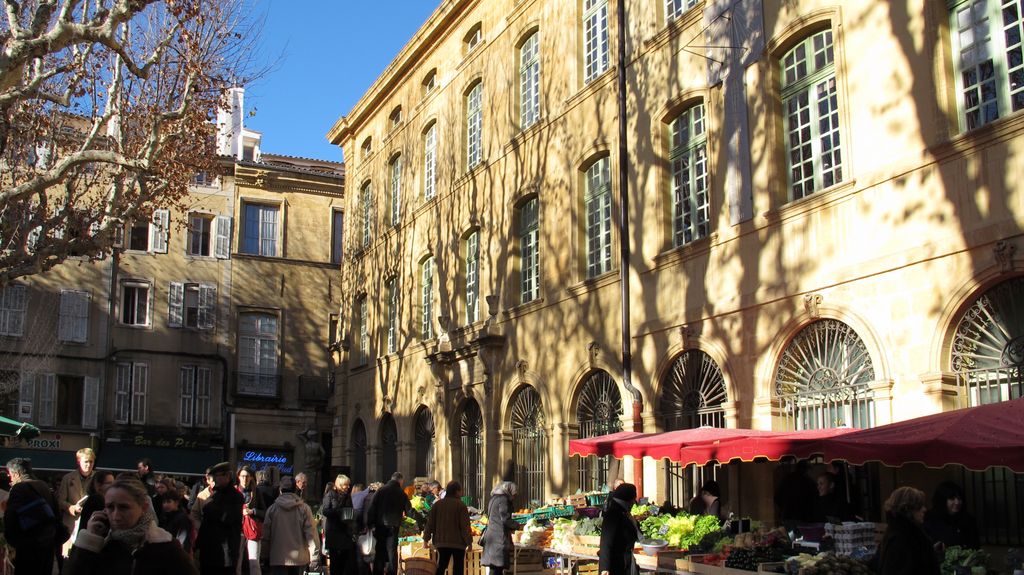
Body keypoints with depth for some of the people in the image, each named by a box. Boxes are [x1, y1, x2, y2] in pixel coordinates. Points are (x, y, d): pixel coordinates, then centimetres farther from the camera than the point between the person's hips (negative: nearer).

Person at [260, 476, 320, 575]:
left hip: (278, 559, -1)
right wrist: (314, 558, -3)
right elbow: (311, 534, -7)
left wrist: (266, 556, 13)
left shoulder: (272, 509, -1)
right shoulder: (304, 508, -4)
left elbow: (266, 536, 2)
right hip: (299, 558, 1)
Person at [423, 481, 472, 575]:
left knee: (441, 567, 10)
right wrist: (469, 541, -4)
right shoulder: (461, 505, -10)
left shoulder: (437, 504, 4)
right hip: (458, 542, -4)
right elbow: (465, 526, -10)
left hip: (441, 542, 4)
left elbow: (430, 523, 6)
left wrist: (426, 538, 12)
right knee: (458, 567, 4)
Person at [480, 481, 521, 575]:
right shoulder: (503, 500, -9)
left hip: (491, 535, 9)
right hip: (499, 538, -9)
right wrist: (518, 526, -1)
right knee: (498, 567, -10)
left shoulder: (494, 499, 20)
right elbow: (505, 519, -15)